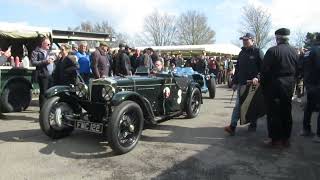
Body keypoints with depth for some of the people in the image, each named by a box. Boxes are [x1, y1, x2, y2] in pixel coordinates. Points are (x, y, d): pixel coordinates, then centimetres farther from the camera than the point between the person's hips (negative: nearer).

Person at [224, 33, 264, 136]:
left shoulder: (258, 52, -4)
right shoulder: (242, 52, 14)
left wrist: (257, 77, -26)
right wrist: (235, 82, 12)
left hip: (253, 84, -5)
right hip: (241, 83, 5)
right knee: (238, 105, -2)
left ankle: (253, 125, 23)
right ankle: (232, 126, -6)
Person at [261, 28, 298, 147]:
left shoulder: (272, 51, -13)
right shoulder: (294, 51, 6)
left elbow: (265, 70, -13)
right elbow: (297, 70, 10)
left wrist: (263, 84, -3)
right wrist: (292, 81, 19)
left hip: (274, 85, -6)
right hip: (289, 86, 6)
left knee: (273, 113, 2)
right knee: (286, 112, 13)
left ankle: (276, 140, 7)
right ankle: (286, 139, 22)